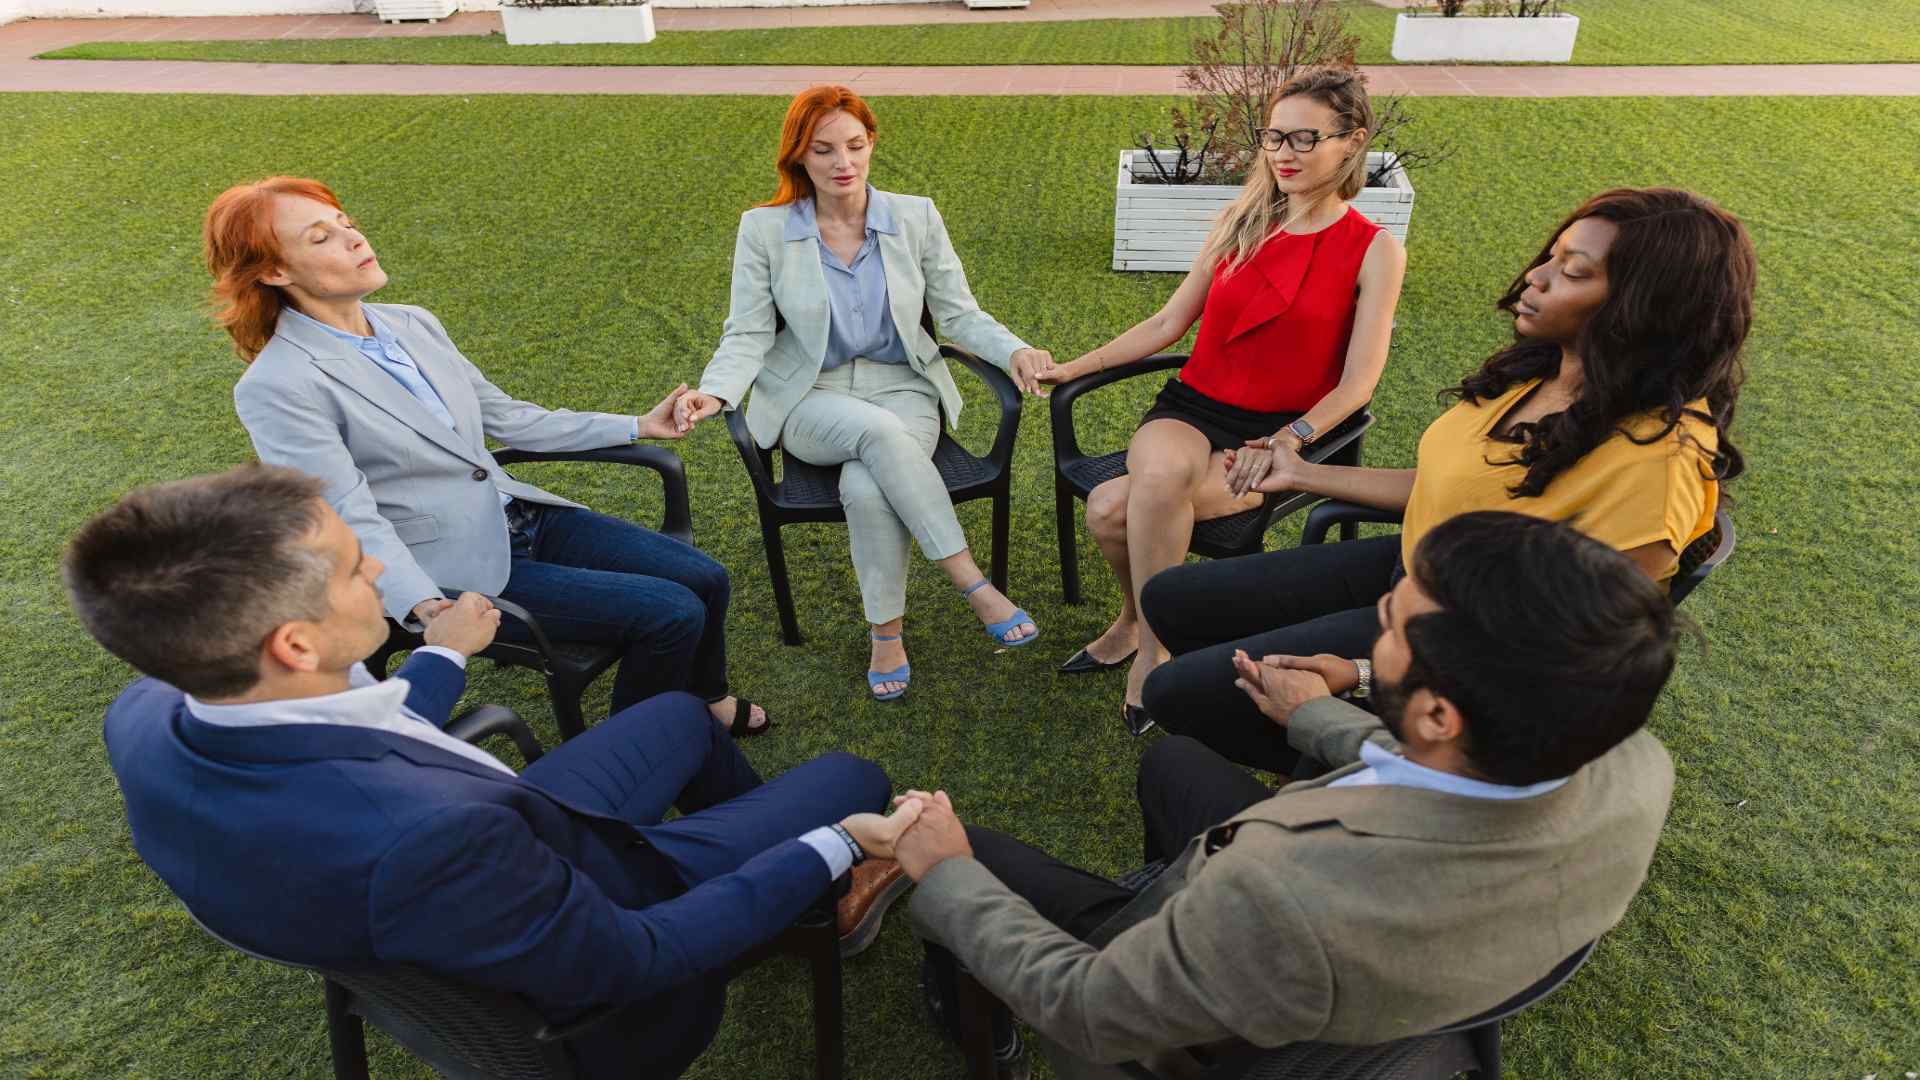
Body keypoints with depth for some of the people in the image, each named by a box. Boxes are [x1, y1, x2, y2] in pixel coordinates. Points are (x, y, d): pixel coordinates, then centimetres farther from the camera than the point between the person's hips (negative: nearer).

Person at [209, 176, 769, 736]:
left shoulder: (412, 323, 6)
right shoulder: (276, 389, -16)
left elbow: (505, 416, 13)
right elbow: (352, 523, -21)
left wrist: (637, 426, 12)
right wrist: (426, 607, -38)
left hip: (521, 516, 7)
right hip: (455, 572, -7)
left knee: (705, 579, -3)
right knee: (670, 614, -17)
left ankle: (706, 696, 27)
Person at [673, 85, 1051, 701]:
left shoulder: (916, 218, 2)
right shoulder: (764, 229, -1)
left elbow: (959, 314, 1)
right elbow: (748, 334, -3)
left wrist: (1013, 351, -19)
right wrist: (715, 393, -23)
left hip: (903, 390, 1)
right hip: (809, 400, -1)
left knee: (867, 485, -34)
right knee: (879, 432, -37)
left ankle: (887, 633, -15)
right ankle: (972, 584, -29)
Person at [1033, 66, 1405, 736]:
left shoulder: (1374, 250, -2)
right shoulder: (1242, 221, 9)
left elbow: (1356, 383, -7)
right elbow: (1168, 322, 12)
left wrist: (1287, 442, -22)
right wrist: (1073, 368, 7)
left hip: (1282, 429, -3)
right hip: (1194, 406, 4)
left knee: (1111, 510, -31)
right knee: (1162, 474, -35)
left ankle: (1136, 625, -2)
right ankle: (1151, 643, -9)